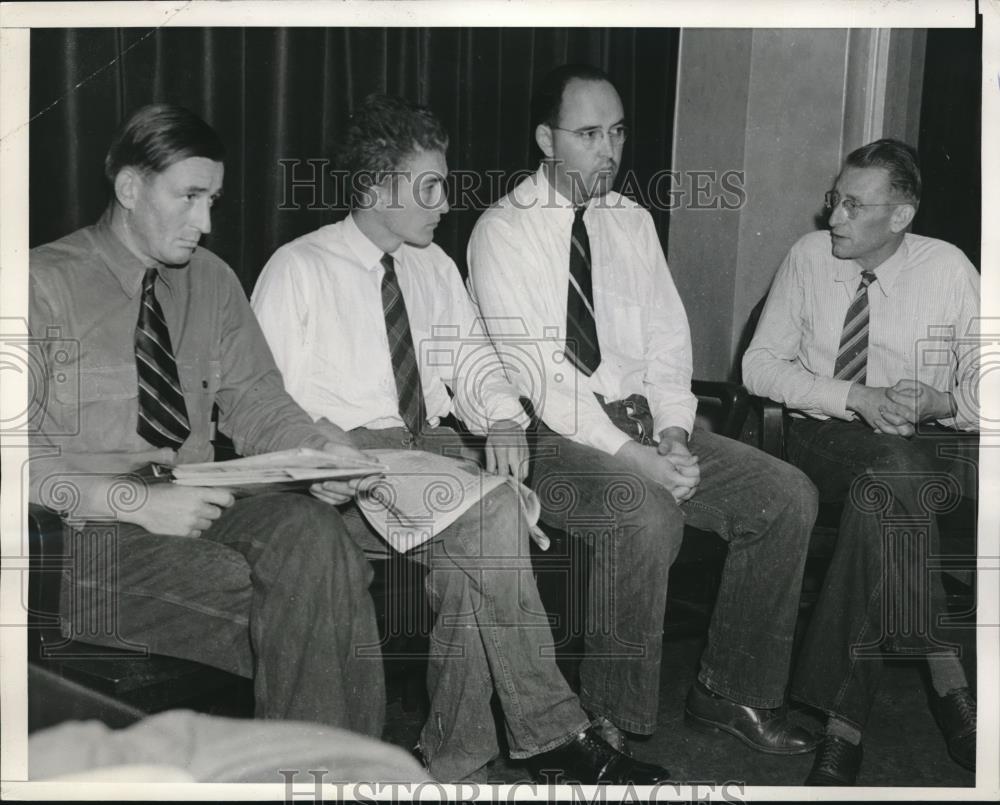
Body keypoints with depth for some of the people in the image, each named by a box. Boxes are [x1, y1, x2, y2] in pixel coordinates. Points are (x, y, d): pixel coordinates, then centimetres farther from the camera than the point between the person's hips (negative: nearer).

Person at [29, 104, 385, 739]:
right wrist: (140, 502, -21)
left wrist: (324, 448, -9)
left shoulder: (212, 279, 13)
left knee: (312, 530, -28)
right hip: (85, 530, -5)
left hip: (196, 505, 5)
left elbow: (256, 401, 13)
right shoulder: (46, 283, -5)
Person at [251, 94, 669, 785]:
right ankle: (551, 731, -20)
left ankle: (457, 760, -15)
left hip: (433, 447, 5)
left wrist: (502, 420, -5)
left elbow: (471, 359, 17)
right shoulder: (299, 270, 0)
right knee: (489, 514, -29)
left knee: (467, 558, -28)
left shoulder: (434, 267, 18)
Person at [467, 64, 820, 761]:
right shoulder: (504, 232, -7)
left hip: (644, 419, 7)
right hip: (555, 437, -6)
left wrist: (672, 435, -9)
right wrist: (633, 455, -22)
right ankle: (616, 725, -15)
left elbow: (668, 340, 10)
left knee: (789, 495, -7)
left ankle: (732, 691, 7)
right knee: (648, 514, -34)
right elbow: (535, 374, -15)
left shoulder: (633, 221, 13)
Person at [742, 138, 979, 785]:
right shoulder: (809, 256, 1)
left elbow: (984, 388, 3)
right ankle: (947, 678, -25)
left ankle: (846, 716, -26)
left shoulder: (949, 269, 0)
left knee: (878, 494, -35)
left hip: (930, 442, 0)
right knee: (893, 466, -34)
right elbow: (760, 364, -2)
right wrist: (857, 398, -14)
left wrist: (936, 400, -20)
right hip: (826, 436, 1)